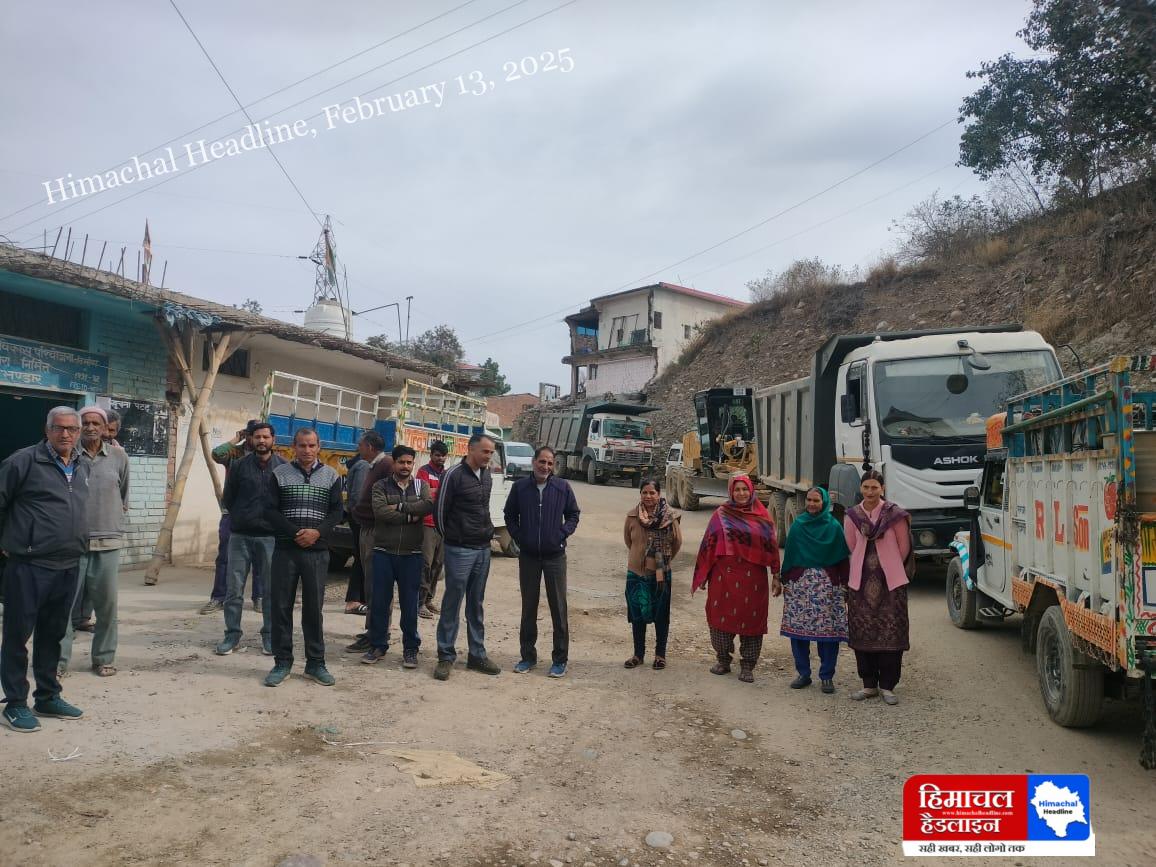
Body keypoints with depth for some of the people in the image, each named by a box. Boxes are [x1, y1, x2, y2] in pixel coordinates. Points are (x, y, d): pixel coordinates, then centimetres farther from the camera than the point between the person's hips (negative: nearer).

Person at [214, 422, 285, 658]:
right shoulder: (239, 466, 4)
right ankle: (232, 635, 14)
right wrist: (242, 517, 10)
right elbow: (227, 499, 10)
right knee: (234, 588, 3)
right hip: (240, 535, 1)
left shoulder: (284, 467, 2)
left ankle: (269, 636, 14)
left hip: (270, 536, -1)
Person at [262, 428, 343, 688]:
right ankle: (282, 662, 14)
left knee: (314, 608, 5)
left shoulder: (331, 476, 7)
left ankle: (315, 663, 14)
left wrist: (318, 532, -13)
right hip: (285, 549, 0)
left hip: (317, 551, 0)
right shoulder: (279, 474, 4)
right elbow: (270, 510, -2)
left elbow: (336, 511, 3)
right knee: (281, 606, 3)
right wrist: (294, 533, -14)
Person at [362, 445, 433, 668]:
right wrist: (410, 517, -13)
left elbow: (428, 506, -14)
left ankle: (410, 648, 17)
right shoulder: (381, 486, 3)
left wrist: (400, 506, -16)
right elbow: (380, 511, -15)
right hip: (383, 552, 0)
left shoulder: (421, 486, 7)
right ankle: (377, 646, 20)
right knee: (380, 601, 6)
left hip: (411, 554, 0)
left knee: (409, 603, 6)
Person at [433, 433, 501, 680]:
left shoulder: (487, 476, 9)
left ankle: (477, 655, 20)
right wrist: (450, 537, 2)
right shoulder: (454, 475, -12)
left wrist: (488, 531, 11)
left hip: (483, 549, 6)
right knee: (452, 604, 0)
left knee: (477, 604, 12)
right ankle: (446, 657, 9)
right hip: (459, 550, -6)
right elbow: (440, 511, -7)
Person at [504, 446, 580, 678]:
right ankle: (528, 656, 22)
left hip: (555, 556, -1)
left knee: (558, 608, 2)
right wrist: (519, 537, 0)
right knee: (528, 607, 10)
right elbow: (510, 516, 10)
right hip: (528, 556, 1)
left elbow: (573, 515, 8)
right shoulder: (520, 487, 0)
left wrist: (562, 533, -5)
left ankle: (560, 659, 11)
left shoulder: (563, 488, -2)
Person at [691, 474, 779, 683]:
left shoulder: (762, 516, 6)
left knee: (751, 619, 4)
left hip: (753, 578, 0)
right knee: (722, 617, 5)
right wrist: (703, 575, 2)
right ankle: (723, 660, 23)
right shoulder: (721, 515, 3)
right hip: (724, 575, 0)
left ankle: (747, 666, 15)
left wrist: (776, 574, 3)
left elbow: (772, 545, 7)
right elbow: (709, 544, 4)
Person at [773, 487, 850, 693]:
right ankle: (803, 673, 15)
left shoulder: (834, 526, 3)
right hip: (799, 583, 2)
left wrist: (844, 586, -1)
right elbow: (789, 554, 12)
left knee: (828, 629, -3)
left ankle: (827, 676, 10)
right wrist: (783, 580, 10)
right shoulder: (798, 525, 9)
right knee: (797, 629, 1)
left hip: (827, 585, -2)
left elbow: (842, 558, 3)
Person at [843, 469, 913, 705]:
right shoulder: (852, 516, 2)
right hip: (861, 582, 3)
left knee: (891, 633, 0)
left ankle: (887, 686, 11)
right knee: (862, 633, 6)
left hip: (891, 582, -2)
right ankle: (869, 684, 18)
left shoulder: (895, 514, -6)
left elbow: (903, 547, 5)